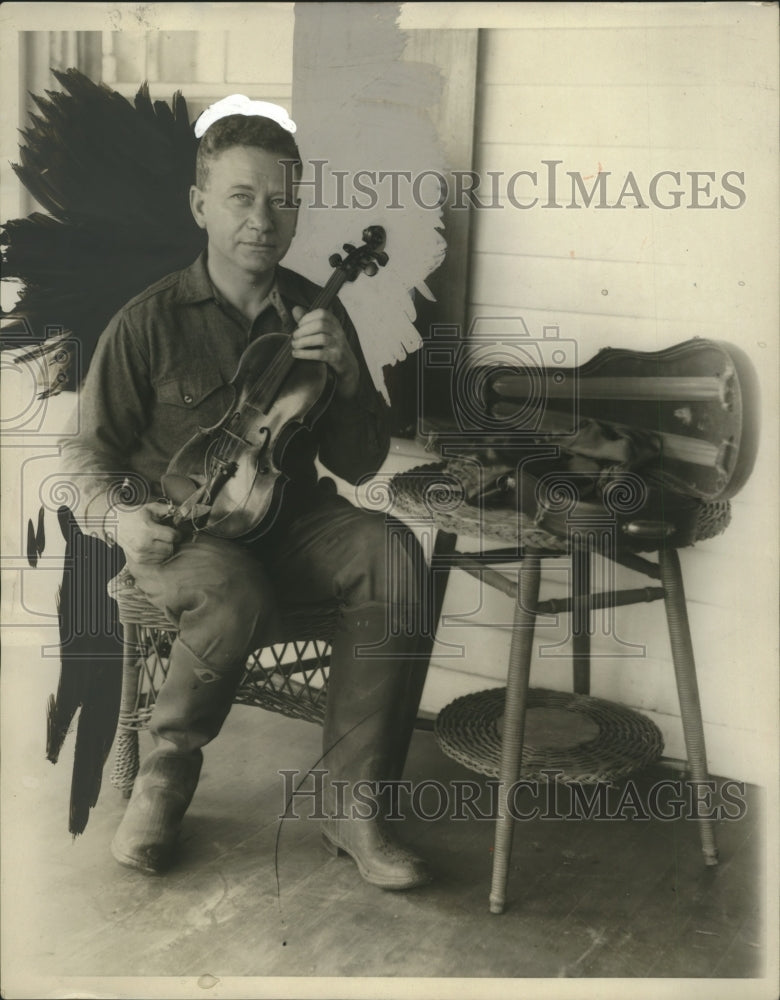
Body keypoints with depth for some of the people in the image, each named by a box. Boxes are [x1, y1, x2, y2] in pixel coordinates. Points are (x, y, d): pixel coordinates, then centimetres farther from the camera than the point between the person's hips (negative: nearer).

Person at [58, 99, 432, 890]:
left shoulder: (316, 315, 4)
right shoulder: (150, 322, -5)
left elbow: (360, 463, 4)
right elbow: (88, 449, 4)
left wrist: (344, 376, -13)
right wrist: (114, 514, -17)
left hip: (291, 519, 3)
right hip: (182, 532, -3)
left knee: (393, 552, -27)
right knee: (233, 594, -37)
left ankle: (351, 804, -19)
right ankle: (168, 769, -5)